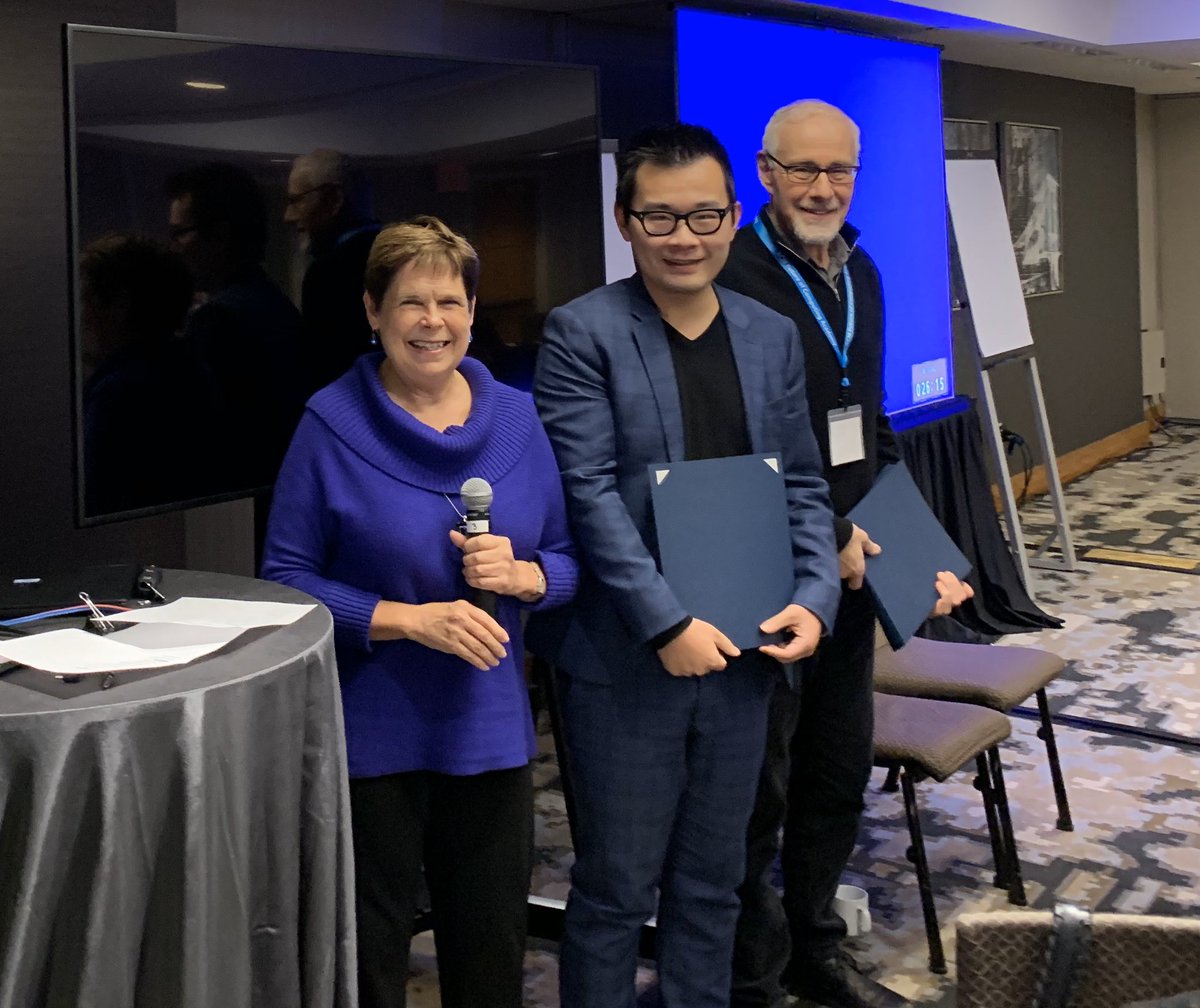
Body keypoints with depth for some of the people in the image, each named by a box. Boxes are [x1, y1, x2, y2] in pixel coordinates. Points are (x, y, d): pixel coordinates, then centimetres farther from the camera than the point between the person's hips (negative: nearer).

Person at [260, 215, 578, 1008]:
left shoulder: (518, 417, 3)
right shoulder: (333, 423, -8)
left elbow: (570, 559, 8)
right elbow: (287, 577, -9)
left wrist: (522, 575, -14)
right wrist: (412, 619, -20)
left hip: (492, 730, 3)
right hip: (372, 735, -3)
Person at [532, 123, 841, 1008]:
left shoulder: (773, 336, 9)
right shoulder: (583, 333, -7)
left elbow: (802, 485, 10)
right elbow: (590, 493, -13)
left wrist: (816, 597, -5)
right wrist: (668, 624, -19)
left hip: (739, 651, 5)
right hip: (626, 660, -4)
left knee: (713, 883, 16)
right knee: (617, 888, 6)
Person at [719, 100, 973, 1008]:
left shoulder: (859, 270, 12)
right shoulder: (735, 277, -15)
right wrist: (830, 538, -17)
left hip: (851, 557, 8)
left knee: (841, 765, 17)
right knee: (762, 781, 2)